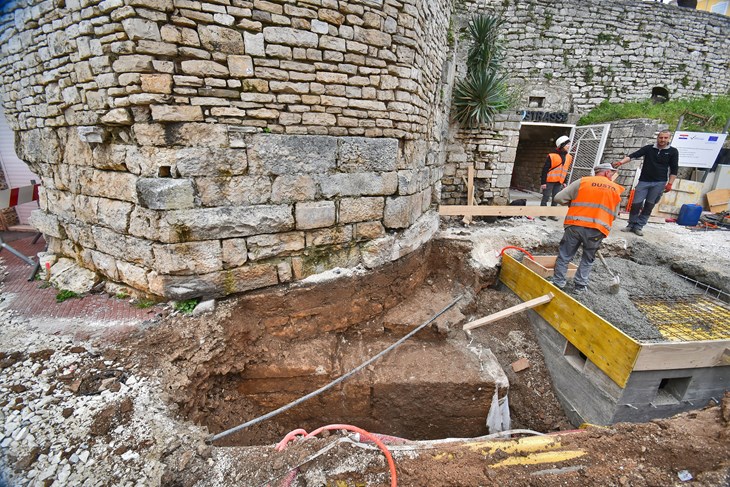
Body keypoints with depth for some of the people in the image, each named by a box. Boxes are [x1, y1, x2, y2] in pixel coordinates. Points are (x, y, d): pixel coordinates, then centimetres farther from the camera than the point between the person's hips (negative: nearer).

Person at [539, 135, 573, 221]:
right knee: (546, 197, -1)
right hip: (549, 181, -6)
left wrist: (564, 182, 14)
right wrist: (543, 182, -14)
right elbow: (545, 170, -11)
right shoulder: (552, 156, -11)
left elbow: (566, 171, 17)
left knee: (555, 199, 9)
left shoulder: (569, 157, 9)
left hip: (559, 182, 6)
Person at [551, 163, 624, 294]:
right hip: (597, 230, 2)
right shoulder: (616, 190, 12)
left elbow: (558, 198, -2)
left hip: (575, 226, -2)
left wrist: (572, 202, 15)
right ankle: (580, 285, 24)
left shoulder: (582, 182, 2)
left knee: (564, 256, 11)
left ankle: (558, 283, 15)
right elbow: (614, 214, 18)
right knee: (588, 259, 20)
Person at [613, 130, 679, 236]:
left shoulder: (673, 151, 5)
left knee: (649, 205, 2)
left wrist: (670, 183, -3)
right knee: (636, 204, -6)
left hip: (659, 183, 0)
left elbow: (674, 169, 5)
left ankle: (638, 226, 8)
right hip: (644, 181, 0)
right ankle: (631, 225, 9)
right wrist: (621, 162, -27)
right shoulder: (648, 148, 5)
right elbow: (633, 155, -9)